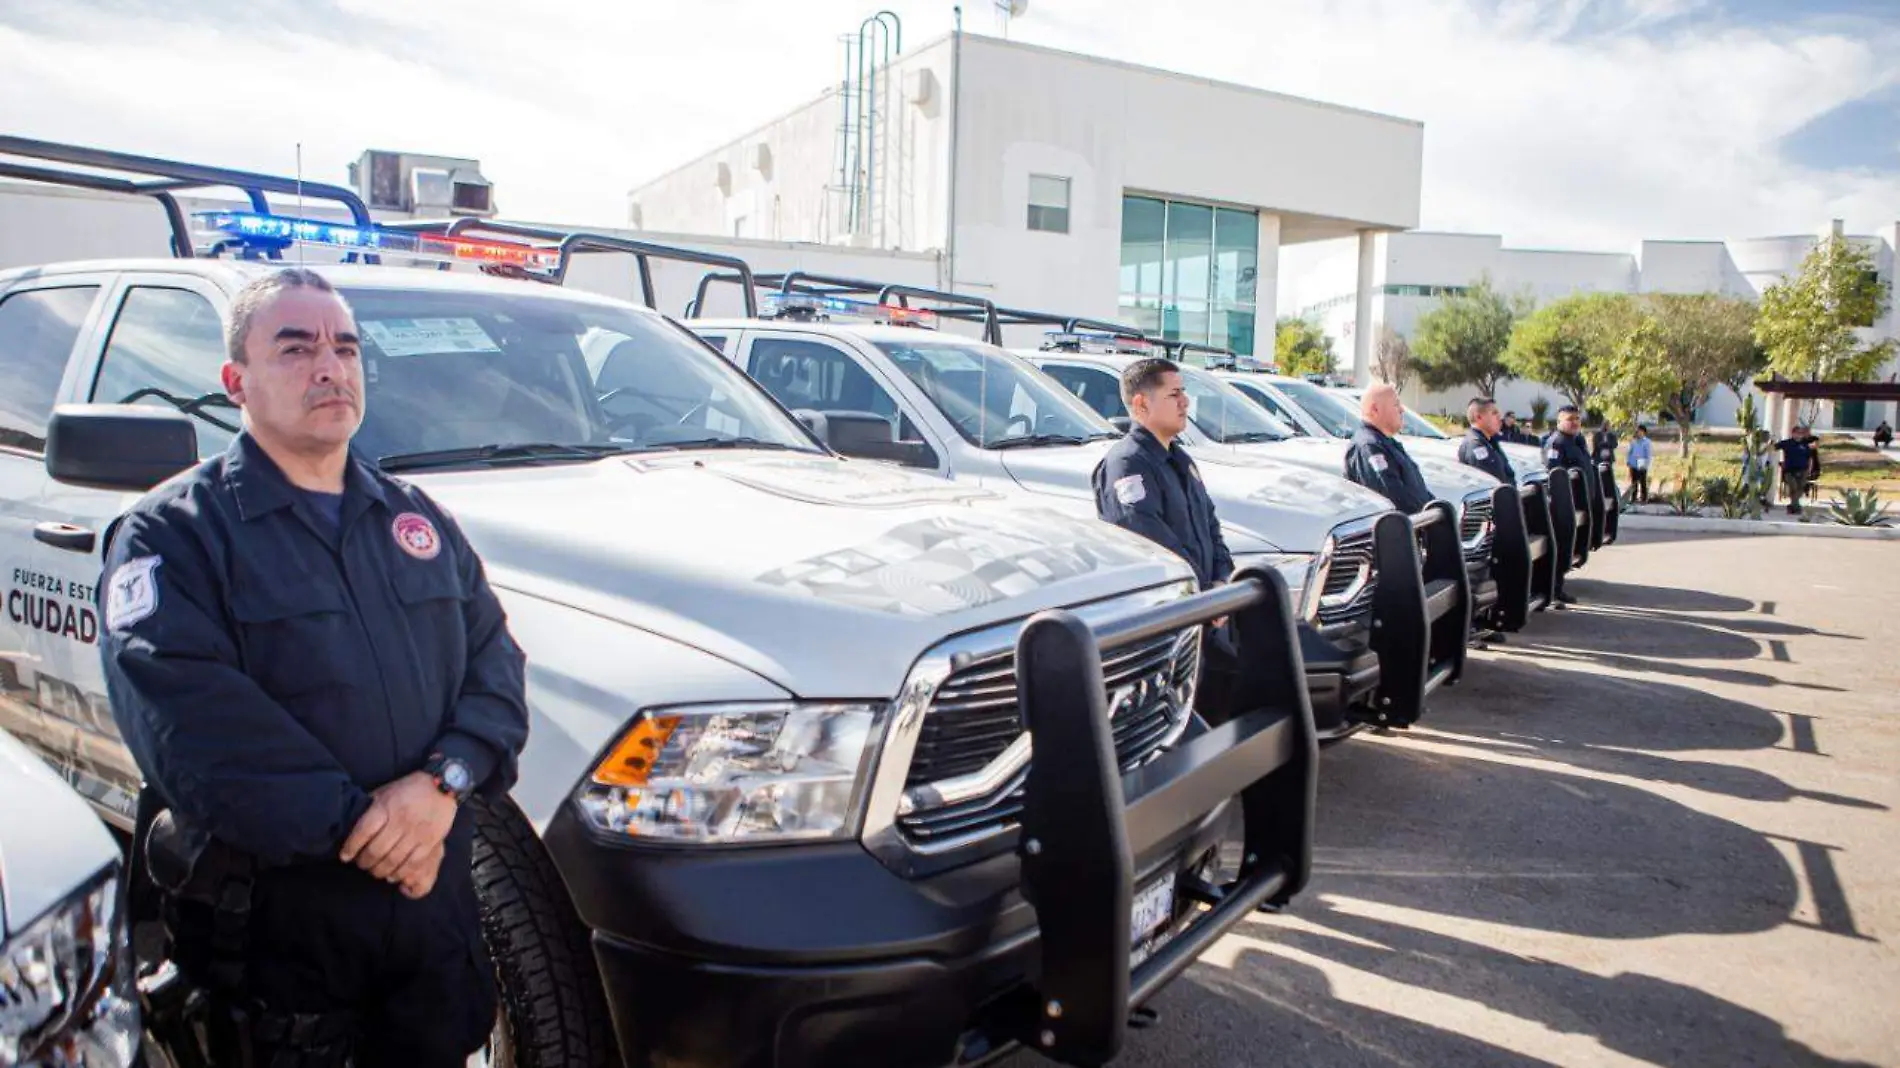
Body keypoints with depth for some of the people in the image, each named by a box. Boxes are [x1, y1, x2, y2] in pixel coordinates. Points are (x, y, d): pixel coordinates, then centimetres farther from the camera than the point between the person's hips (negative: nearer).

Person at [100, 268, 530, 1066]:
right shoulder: (175, 531, -6)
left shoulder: (419, 519, 10)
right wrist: (353, 823, -22)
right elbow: (185, 715, -19)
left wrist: (444, 780, -17)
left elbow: (493, 657, 2)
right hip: (275, 925, -4)